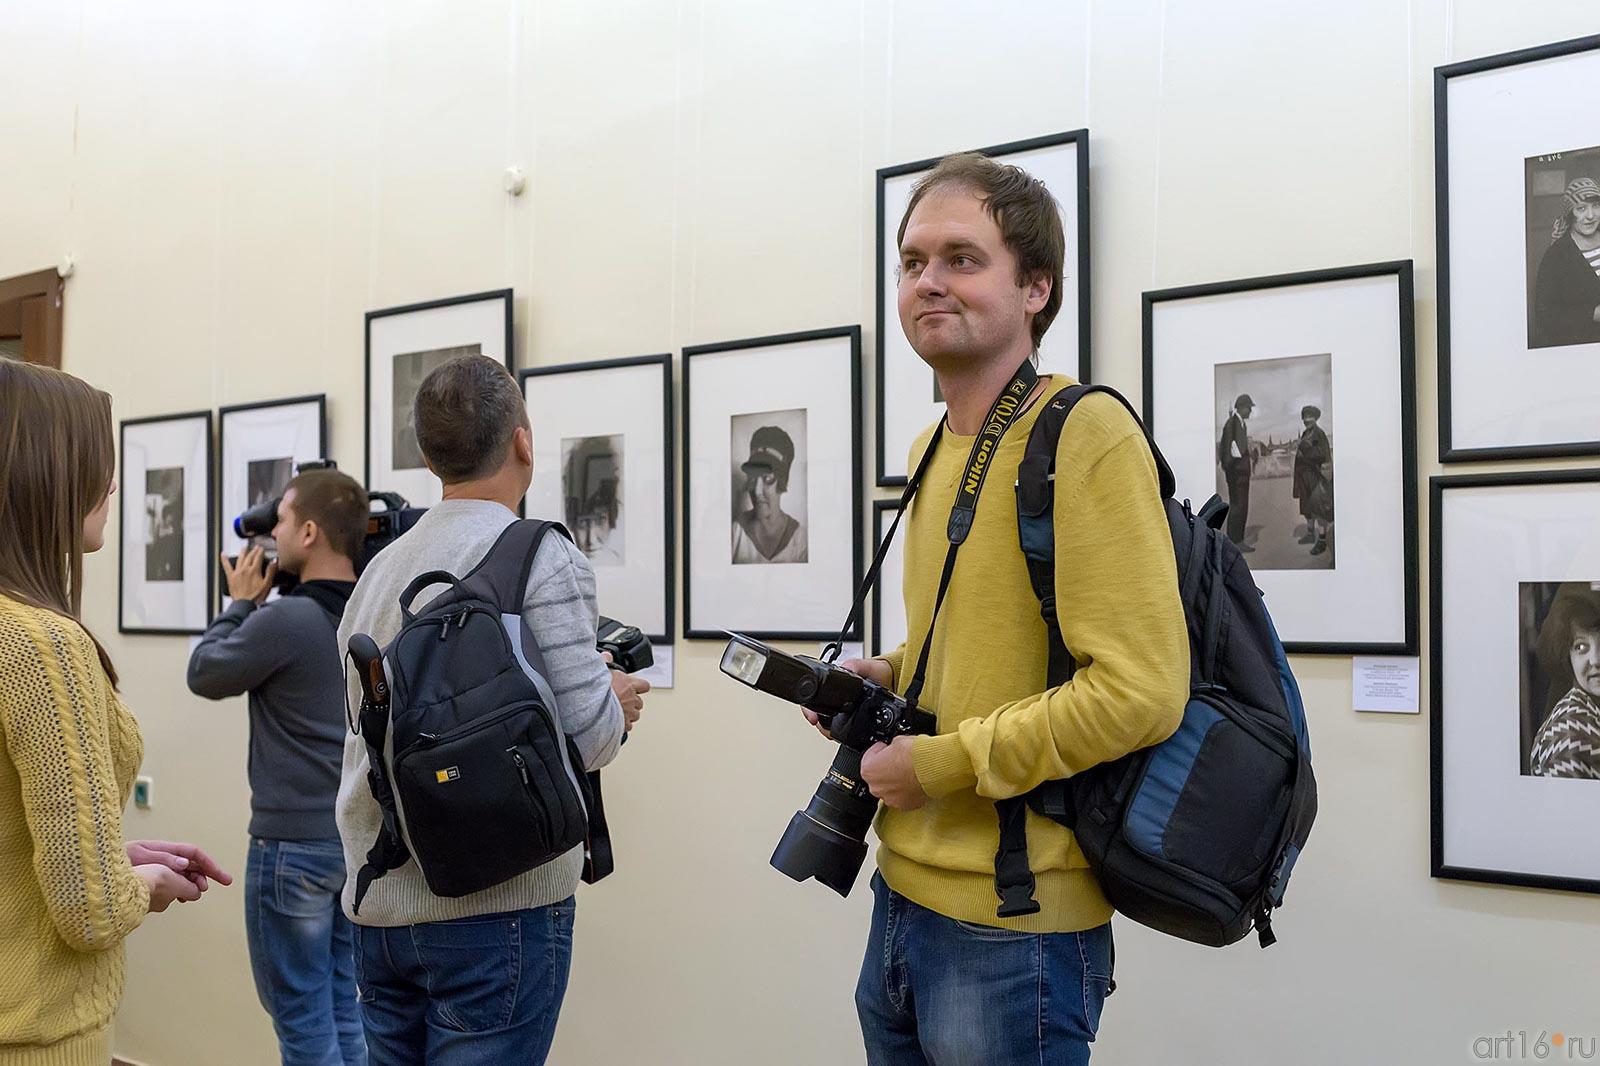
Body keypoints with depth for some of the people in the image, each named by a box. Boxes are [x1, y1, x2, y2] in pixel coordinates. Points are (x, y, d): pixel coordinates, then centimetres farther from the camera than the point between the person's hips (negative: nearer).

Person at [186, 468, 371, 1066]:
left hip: (294, 845, -7)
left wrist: (241, 604, 7)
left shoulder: (286, 620, -19)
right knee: (343, 1009, 16)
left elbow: (204, 675, -4)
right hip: (360, 838, 7)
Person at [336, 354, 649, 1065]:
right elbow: (582, 734, -17)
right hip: (495, 907, -7)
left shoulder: (378, 568, 10)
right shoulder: (542, 558, -12)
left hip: (377, 903, 7)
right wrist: (616, 700, 4)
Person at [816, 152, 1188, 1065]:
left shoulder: (1085, 432, -16)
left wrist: (940, 762, -16)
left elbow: (1142, 690, -22)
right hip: (904, 893, 8)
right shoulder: (934, 447, 11)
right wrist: (893, 679, 6)